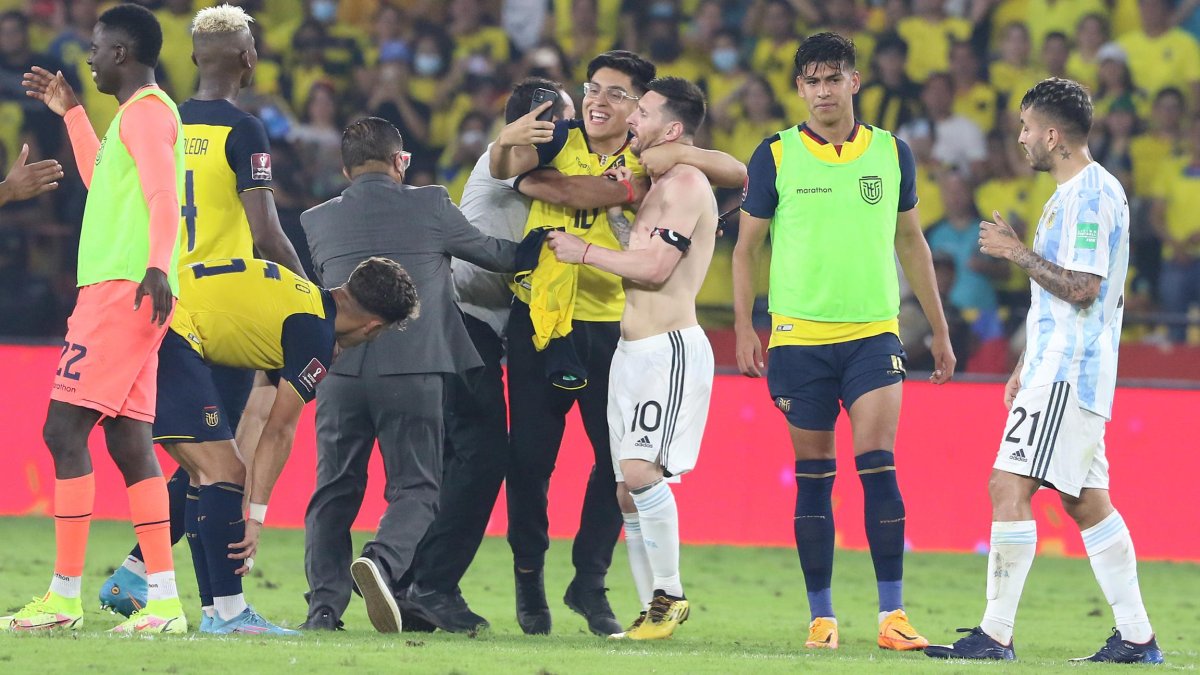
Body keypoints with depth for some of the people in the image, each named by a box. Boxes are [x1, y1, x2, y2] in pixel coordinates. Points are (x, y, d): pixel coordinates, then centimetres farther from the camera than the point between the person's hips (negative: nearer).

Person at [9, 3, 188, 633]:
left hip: (121, 290, -10)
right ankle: (164, 600, 3)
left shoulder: (146, 111, -8)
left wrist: (158, 266, -35)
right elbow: (103, 184, 39)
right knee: (127, 440, 7)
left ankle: (65, 596, -12)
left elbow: (164, 192, -22)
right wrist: (71, 112, 41)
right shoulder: (136, 114, 22)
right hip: (116, 292, 10)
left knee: (64, 428, -10)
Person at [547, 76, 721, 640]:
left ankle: (669, 594, -12)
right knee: (626, 490, 7)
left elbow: (655, 266, -18)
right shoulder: (659, 186, 20)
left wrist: (582, 252, -10)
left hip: (670, 347, -10)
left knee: (641, 470, -21)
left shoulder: (685, 183, -11)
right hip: (632, 349, 10)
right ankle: (653, 608, 12)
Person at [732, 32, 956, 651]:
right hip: (799, 337, 0)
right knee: (813, 477, 3)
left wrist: (939, 330, 17)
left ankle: (892, 615, -9)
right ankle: (821, 616, 10)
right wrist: (744, 330, -2)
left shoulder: (892, 153, 7)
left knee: (877, 464, -11)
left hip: (873, 333, 0)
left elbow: (910, 242, 16)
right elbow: (747, 247, 7)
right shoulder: (775, 157, 1)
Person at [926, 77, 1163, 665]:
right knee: (1086, 501, 11)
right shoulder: (1075, 194, 19)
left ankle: (995, 634, -14)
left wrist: (1016, 252, -14)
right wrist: (1028, 368, 25)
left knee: (1009, 486, -13)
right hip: (1058, 370, 11)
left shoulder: (1089, 195, -14)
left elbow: (1080, 287, -23)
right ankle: (1137, 637, 12)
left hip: (1068, 374, -11)